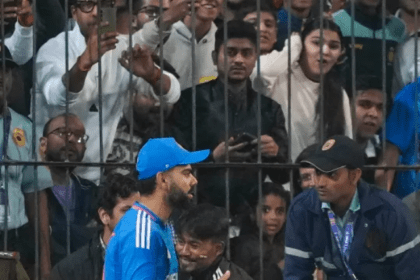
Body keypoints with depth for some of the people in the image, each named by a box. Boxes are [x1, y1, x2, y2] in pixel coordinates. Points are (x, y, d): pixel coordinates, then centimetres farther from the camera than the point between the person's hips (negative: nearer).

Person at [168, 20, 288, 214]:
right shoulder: (191, 101, 5)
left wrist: (275, 153, -6)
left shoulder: (269, 109, 14)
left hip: (249, 212, 3)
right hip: (201, 210, -2)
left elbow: (282, 175, 14)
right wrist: (213, 158, -14)